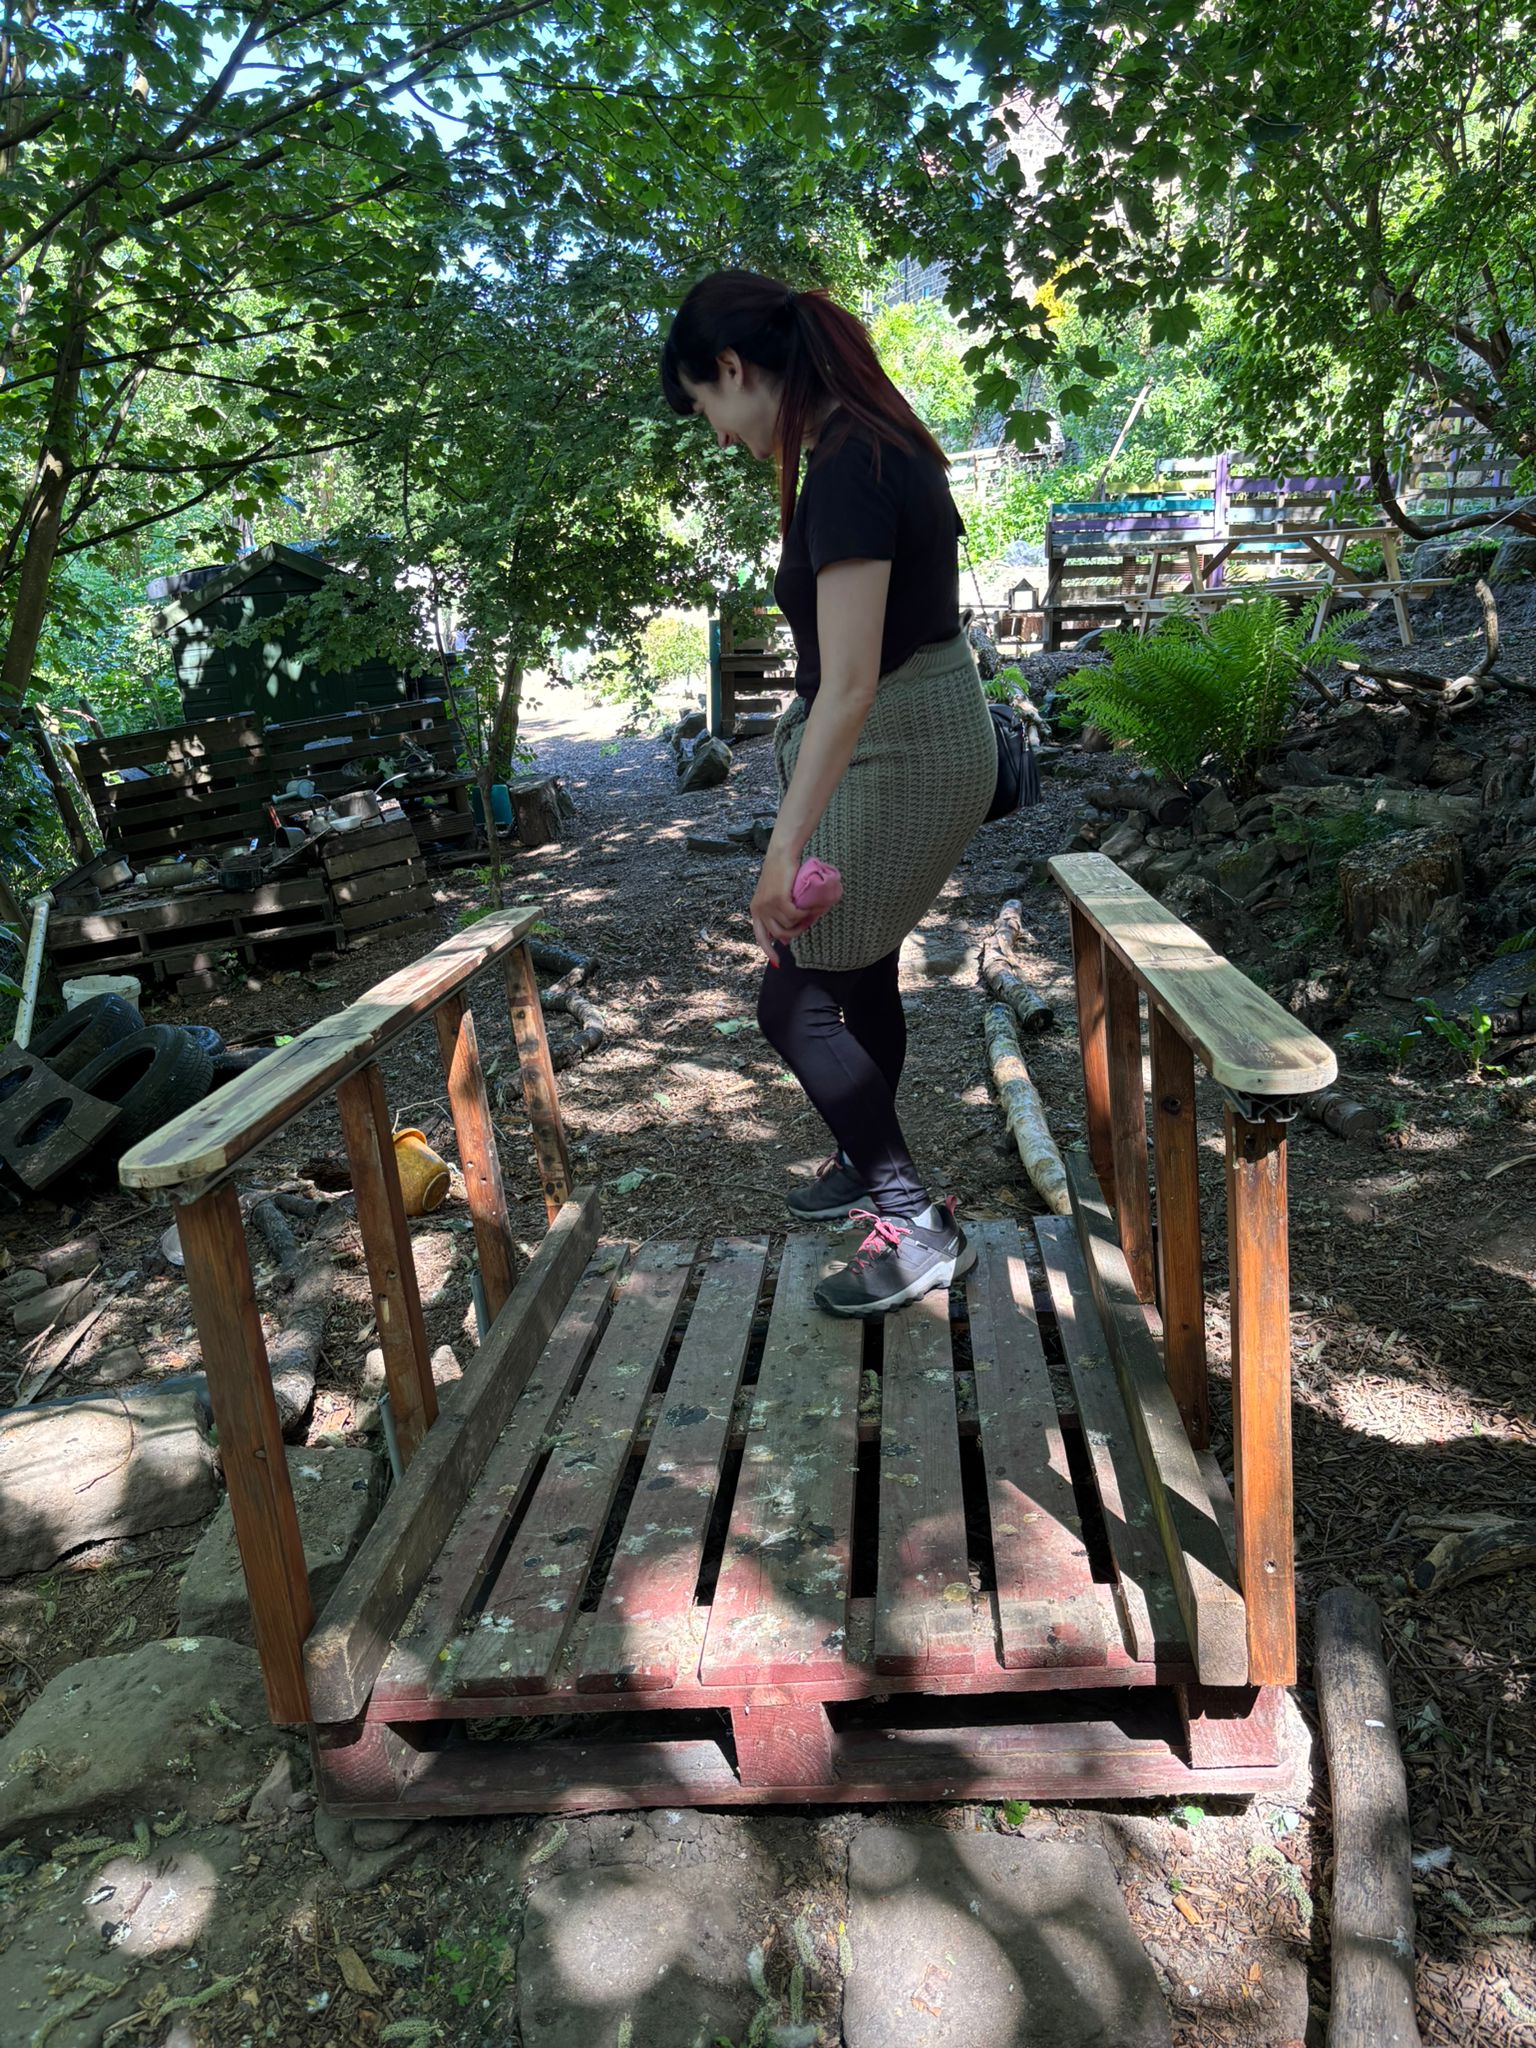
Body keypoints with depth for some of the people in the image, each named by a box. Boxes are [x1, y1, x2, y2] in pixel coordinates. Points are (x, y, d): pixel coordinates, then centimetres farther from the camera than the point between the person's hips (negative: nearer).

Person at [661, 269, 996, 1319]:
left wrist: (785, 852, -30)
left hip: (896, 755, -10)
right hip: (934, 732, 10)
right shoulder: (874, 442, 7)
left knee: (795, 1001, -3)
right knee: (860, 969, 21)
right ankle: (869, 1166, 41)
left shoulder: (847, 474, -23)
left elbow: (849, 683, -30)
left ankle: (917, 1224, 7)